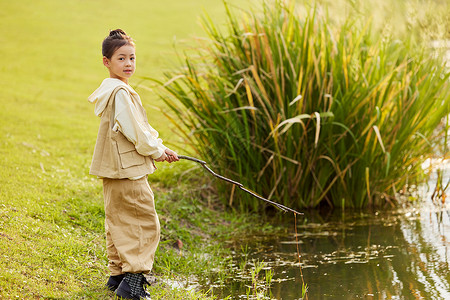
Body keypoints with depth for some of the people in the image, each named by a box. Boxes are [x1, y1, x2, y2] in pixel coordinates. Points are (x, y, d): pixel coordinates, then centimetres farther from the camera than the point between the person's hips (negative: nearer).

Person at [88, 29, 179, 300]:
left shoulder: (112, 90, 16)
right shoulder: (120, 92, -18)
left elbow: (140, 127, 20)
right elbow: (134, 132, -19)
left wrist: (159, 147, 11)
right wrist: (157, 151, -5)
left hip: (114, 170, 10)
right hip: (128, 169, -10)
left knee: (119, 221, 16)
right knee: (146, 223, -6)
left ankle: (118, 273, 24)